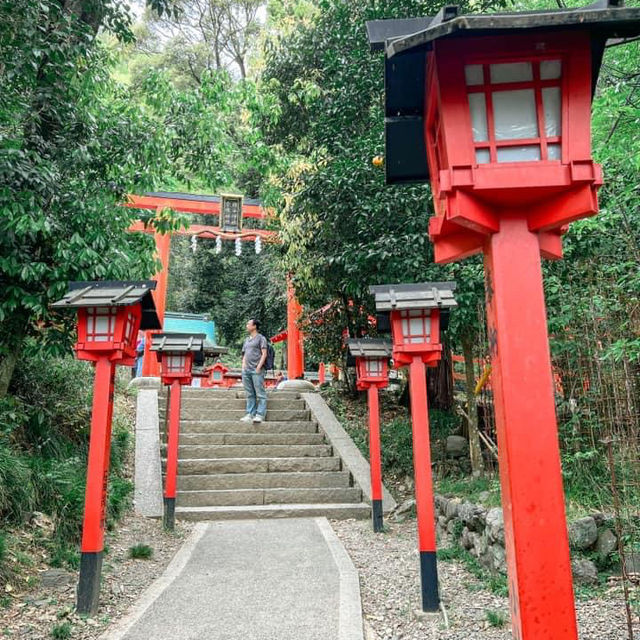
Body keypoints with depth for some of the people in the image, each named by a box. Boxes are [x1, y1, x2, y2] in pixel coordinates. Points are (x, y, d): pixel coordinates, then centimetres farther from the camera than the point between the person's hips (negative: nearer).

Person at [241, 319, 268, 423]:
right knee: (250, 394, 9)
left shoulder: (261, 338, 1)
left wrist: (259, 367, -13)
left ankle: (260, 415, -7)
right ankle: (250, 414, 13)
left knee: (260, 394, -7)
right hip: (246, 370, 8)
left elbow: (264, 354, -6)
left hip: (256, 370, -7)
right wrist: (243, 366, 11)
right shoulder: (247, 340, 23)